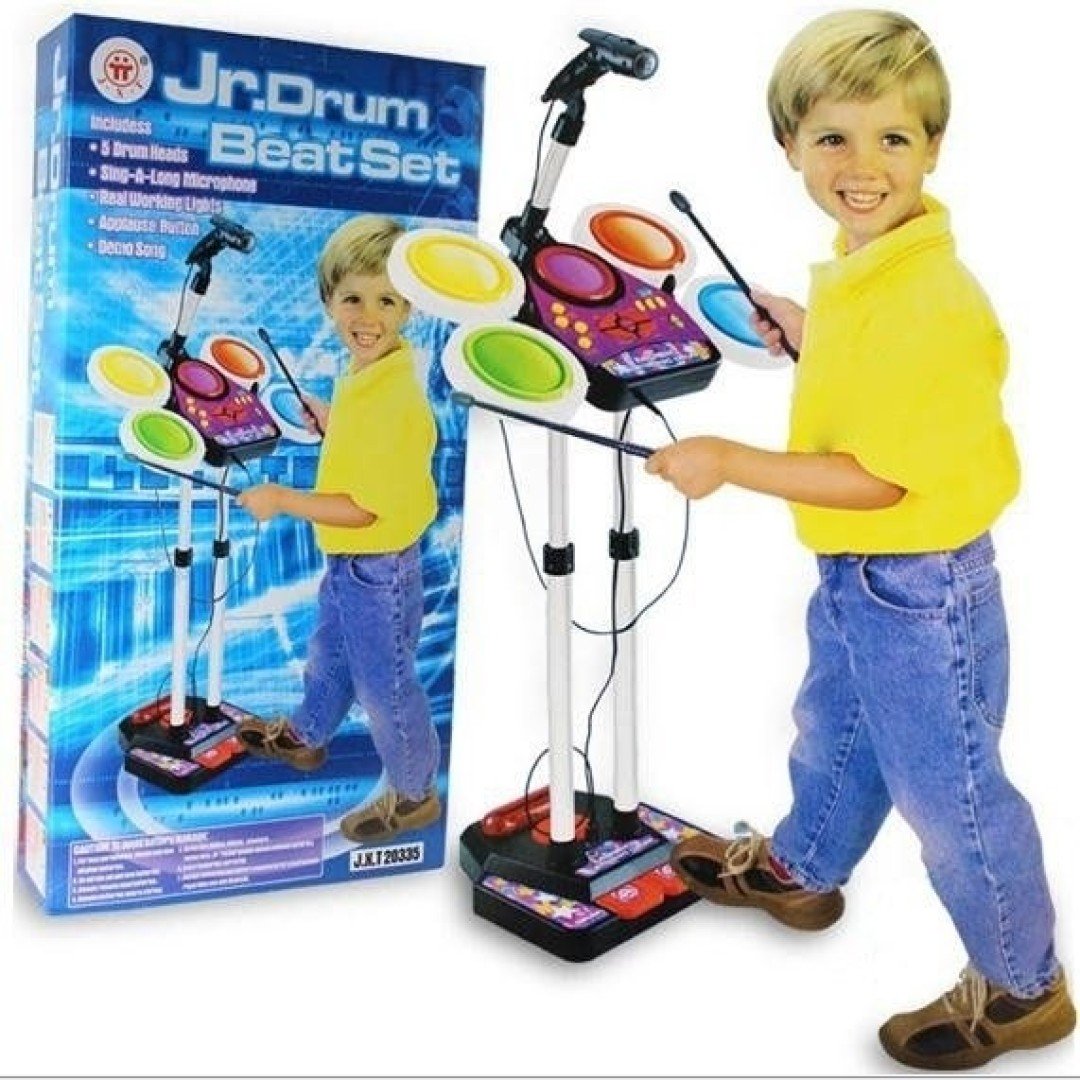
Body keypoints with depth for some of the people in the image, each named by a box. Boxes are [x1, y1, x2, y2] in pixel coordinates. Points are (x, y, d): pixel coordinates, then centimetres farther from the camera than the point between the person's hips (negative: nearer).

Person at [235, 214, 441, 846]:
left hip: (378, 568, -10)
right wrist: (334, 422, 7)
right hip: (351, 559, 10)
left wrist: (281, 499, -21)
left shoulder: (391, 402, -31)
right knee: (330, 654, 30)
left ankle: (414, 794, 29)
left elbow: (365, 508, -28)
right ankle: (306, 736, 55)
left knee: (385, 685, 9)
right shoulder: (368, 375, -1)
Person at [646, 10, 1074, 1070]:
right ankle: (800, 868, 56)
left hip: (919, 590, -10)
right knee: (834, 731, 30)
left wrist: (730, 462, -24)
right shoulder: (861, 267, 1)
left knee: (946, 791, 7)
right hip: (853, 572, 10)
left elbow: (879, 478, -27)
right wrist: (812, 335, 12)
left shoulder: (926, 302, -29)